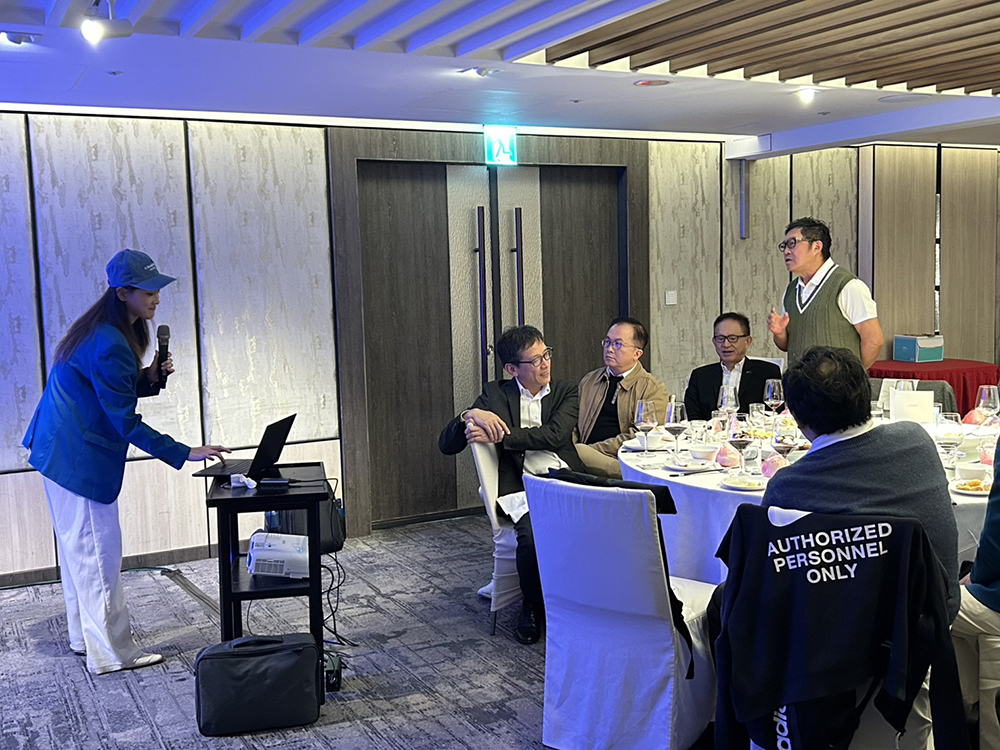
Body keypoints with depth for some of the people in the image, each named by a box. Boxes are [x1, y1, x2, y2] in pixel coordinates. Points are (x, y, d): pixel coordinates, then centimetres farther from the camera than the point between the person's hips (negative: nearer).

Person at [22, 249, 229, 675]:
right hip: (80, 460, -11)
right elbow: (126, 423, -24)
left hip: (61, 452, 11)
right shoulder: (110, 346, -25)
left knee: (78, 547, 19)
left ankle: (84, 636, 33)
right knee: (97, 552, -3)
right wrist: (185, 454, -23)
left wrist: (150, 377, -1)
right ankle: (111, 653, 7)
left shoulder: (104, 332, 7)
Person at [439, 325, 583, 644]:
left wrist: (496, 435, -10)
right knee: (533, 537, -33)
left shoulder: (566, 391, 16)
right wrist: (470, 415, -10)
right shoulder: (495, 395, 14)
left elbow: (555, 435, -5)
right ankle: (533, 607, -1)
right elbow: (446, 445, 11)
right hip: (523, 489, -1)